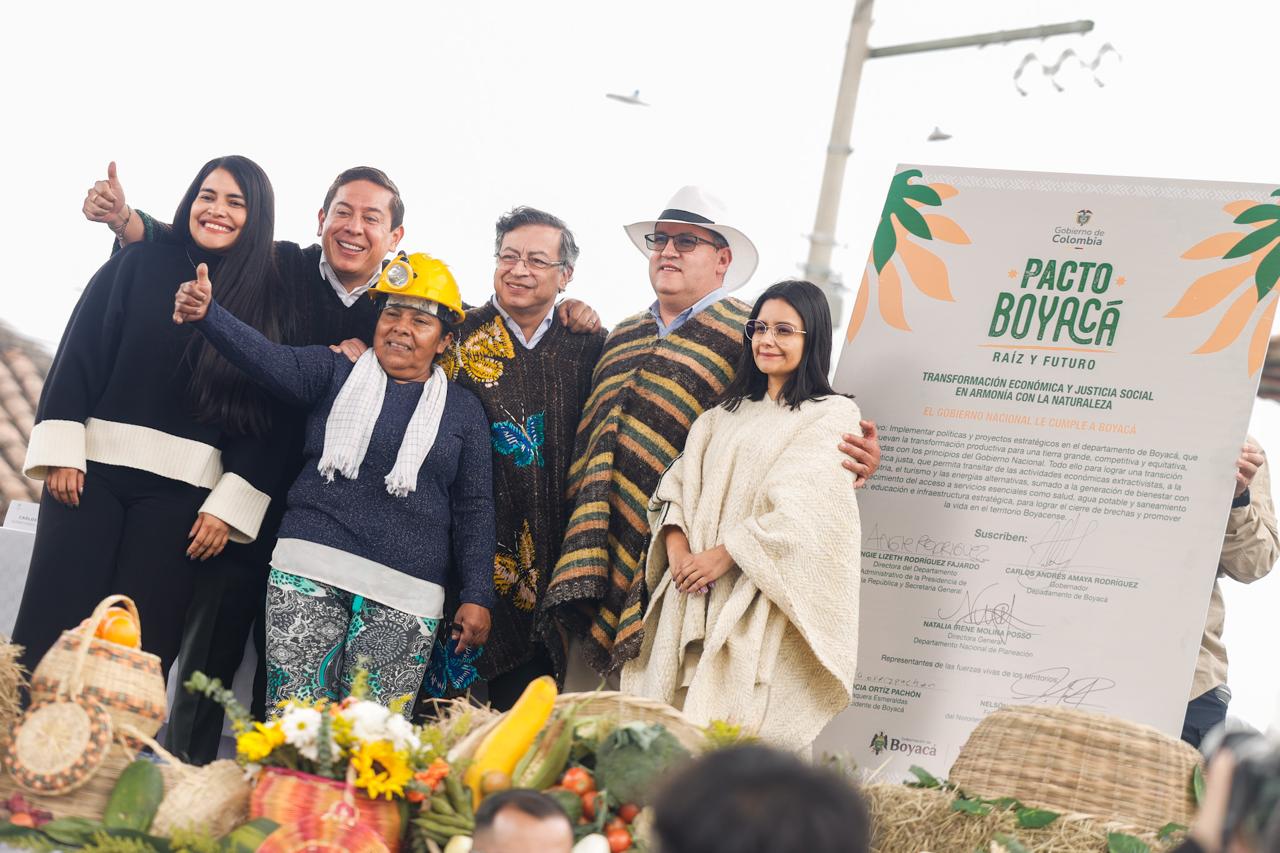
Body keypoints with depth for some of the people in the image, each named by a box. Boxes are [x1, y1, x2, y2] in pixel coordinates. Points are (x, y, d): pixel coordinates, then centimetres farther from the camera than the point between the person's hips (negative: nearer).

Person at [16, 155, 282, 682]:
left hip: (183, 490, 0)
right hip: (93, 467, 0)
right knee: (50, 629, -8)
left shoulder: (267, 303, 7)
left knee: (138, 649, -5)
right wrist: (62, 452, -7)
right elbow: (78, 355, 4)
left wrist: (230, 504, -6)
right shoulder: (140, 264, 8)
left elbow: (264, 419, 3)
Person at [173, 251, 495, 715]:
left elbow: (474, 509, 11)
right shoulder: (336, 374, 11)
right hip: (310, 570, 0)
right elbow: (270, 360, -6)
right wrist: (207, 314, -24)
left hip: (404, 595, 0)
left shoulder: (462, 409, 13)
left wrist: (477, 597, 3)